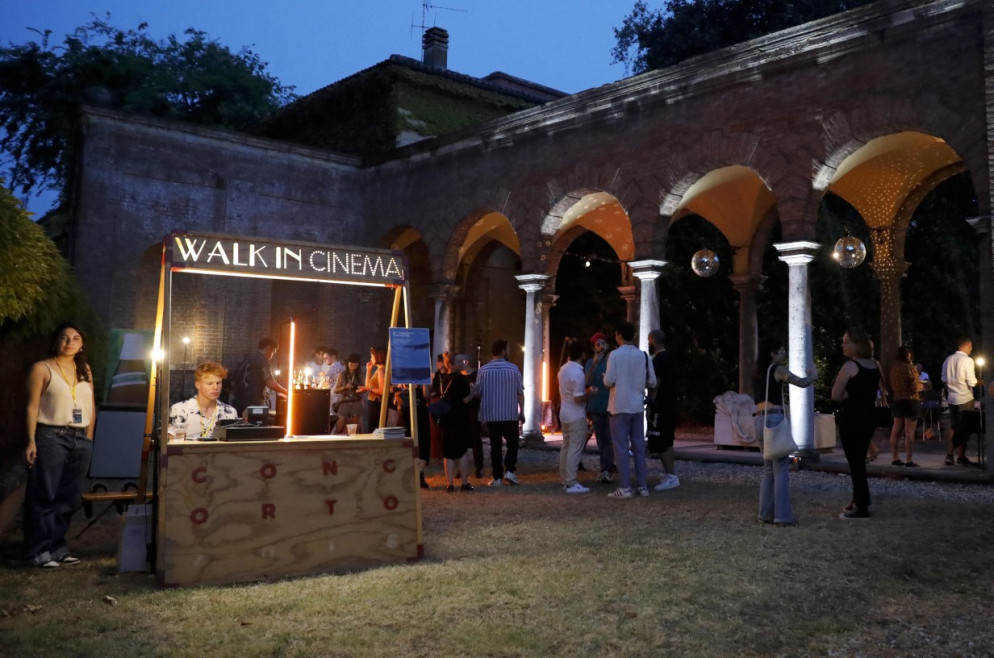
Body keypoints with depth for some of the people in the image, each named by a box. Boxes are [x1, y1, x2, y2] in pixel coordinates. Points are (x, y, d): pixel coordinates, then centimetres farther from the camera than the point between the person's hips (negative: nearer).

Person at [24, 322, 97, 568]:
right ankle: (40, 552, 6)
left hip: (80, 441, 5)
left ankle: (57, 548, 18)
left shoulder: (85, 370, 14)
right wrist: (31, 441, -13)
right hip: (51, 438, -5)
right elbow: (33, 406, -6)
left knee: (68, 498, 8)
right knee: (44, 497, -1)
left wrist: (89, 439, 8)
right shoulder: (42, 368, -1)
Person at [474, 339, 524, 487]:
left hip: (490, 415, 1)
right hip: (510, 414, -1)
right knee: (512, 443, 14)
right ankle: (510, 471, -1)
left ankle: (497, 477, 8)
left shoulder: (483, 370, -2)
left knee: (495, 445, 8)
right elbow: (520, 392, -3)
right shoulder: (513, 368, -4)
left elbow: (477, 393, 1)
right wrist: (521, 411, 7)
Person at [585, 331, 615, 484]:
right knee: (601, 440, 7)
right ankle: (607, 468, 16)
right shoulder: (590, 362, 5)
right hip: (596, 407, 2)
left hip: (611, 406, -2)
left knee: (609, 439, -11)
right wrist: (594, 364, -22)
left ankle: (606, 470, -11)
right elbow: (588, 381, -10)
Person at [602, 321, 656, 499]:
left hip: (620, 407, -4)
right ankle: (642, 486, 12)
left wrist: (605, 377, 8)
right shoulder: (643, 355, 3)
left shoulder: (615, 355, -10)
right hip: (637, 406, 4)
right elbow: (652, 382, 5)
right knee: (639, 446, 10)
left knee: (621, 447, -1)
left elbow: (609, 381, -14)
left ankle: (625, 488, -2)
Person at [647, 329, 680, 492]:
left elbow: (655, 384, -21)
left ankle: (671, 477, -8)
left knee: (660, 444, -8)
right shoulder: (670, 358, 15)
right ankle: (670, 473, 20)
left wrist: (650, 404, -18)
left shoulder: (658, 360, -16)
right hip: (670, 405, 10)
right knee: (667, 443, 16)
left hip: (660, 407, -10)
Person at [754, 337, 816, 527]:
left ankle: (766, 513, 16)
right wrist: (813, 376, 10)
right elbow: (802, 383, -9)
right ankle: (782, 516, -3)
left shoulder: (757, 373, 15)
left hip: (760, 420, 8)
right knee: (781, 469, -4)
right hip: (774, 420, -8)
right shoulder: (777, 370, -5)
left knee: (769, 468, 15)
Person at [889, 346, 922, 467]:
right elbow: (915, 387, -14)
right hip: (910, 401, -7)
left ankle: (894, 458, 16)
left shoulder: (893, 368, 4)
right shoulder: (909, 368, -14)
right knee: (909, 432, -4)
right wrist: (920, 385, 6)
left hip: (897, 401, 7)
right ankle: (908, 460, -4)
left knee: (896, 431, 11)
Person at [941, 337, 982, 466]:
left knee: (953, 428, 15)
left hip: (951, 398, 6)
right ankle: (961, 457, 10)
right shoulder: (967, 360, -14)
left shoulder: (948, 360, 5)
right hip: (965, 399, -6)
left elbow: (944, 379, 11)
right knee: (964, 429, 4)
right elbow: (971, 382, -15)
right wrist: (980, 382, 4)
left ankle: (949, 456, 13)